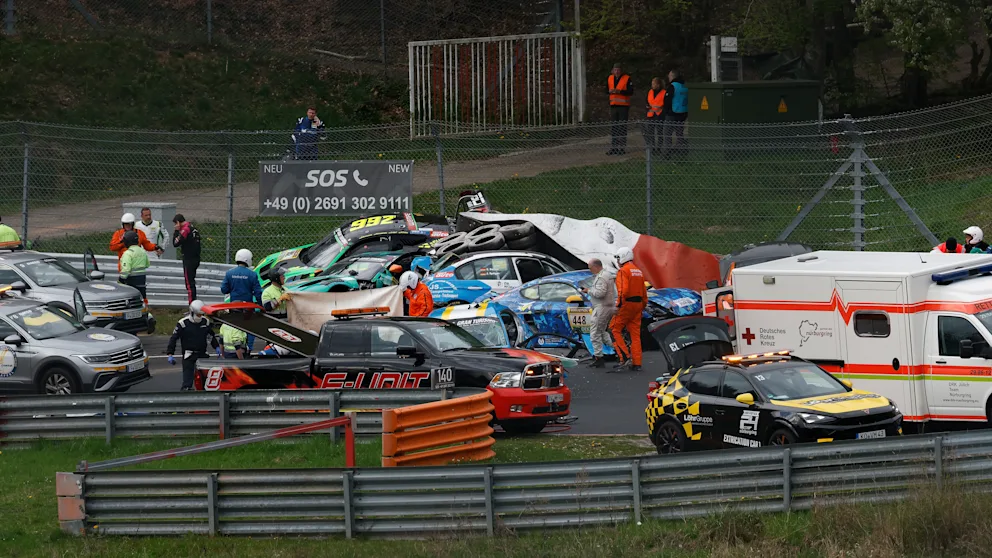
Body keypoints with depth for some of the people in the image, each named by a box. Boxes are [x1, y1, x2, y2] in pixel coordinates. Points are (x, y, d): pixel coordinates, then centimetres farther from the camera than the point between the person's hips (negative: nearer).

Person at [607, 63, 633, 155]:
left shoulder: (627, 79, -6)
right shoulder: (610, 78, 10)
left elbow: (631, 92, -11)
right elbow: (606, 90, 18)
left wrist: (619, 91, -22)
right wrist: (610, 91, -6)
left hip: (623, 106, -5)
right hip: (613, 105, 5)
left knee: (622, 127, -5)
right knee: (614, 127, 7)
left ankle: (622, 147, -2)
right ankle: (614, 147, 12)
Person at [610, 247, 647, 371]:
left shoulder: (623, 271, -11)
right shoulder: (638, 271, 16)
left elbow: (623, 290, -23)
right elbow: (644, 292, 17)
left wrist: (618, 305, -19)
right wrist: (643, 306, 22)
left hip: (627, 304, -8)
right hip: (638, 304, 8)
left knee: (615, 330, 1)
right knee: (635, 334, 9)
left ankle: (625, 357, -9)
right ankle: (636, 363, 8)